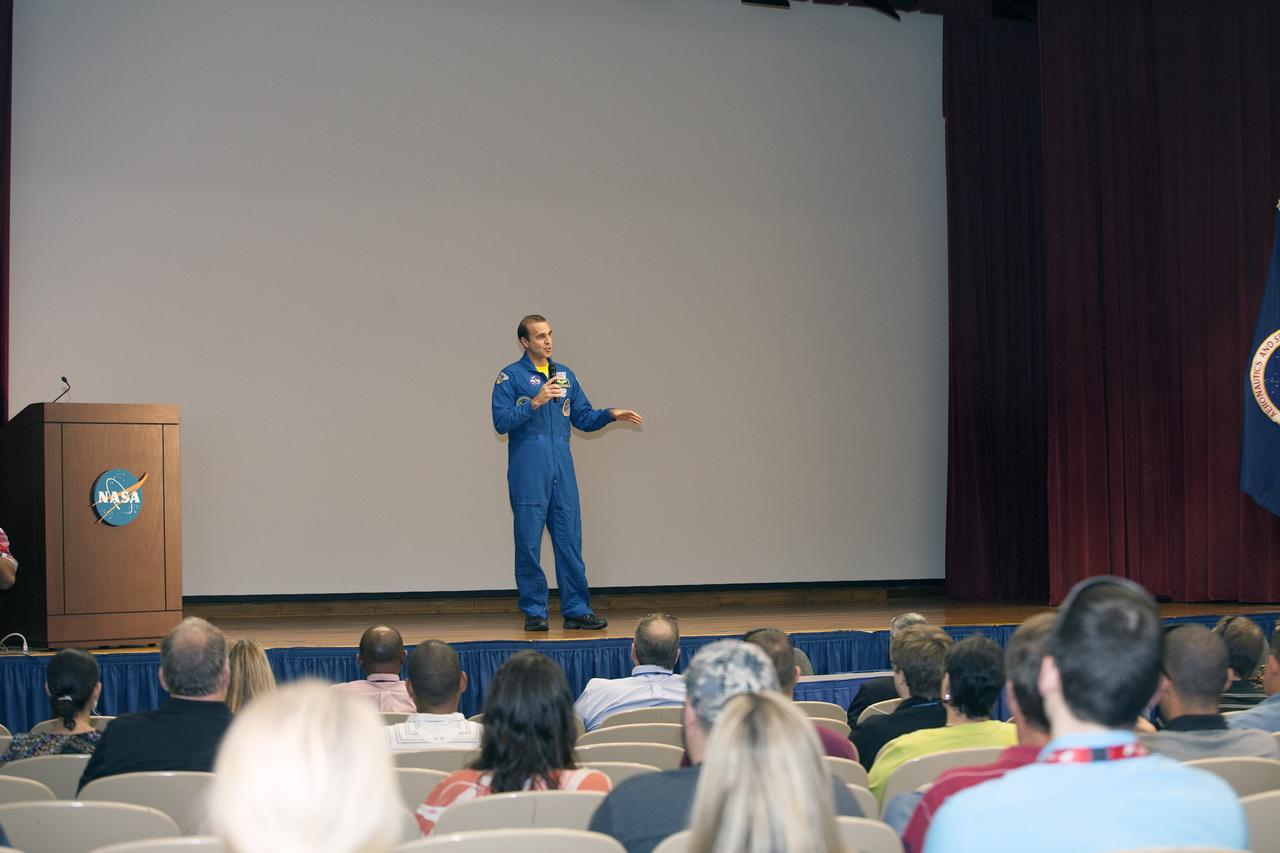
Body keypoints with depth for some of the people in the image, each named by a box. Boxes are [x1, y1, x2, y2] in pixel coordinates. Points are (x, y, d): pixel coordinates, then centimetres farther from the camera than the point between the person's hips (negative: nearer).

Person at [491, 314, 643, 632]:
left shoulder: (565, 375, 16)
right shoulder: (510, 377, -1)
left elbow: (583, 418, 18)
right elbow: (501, 422, -9)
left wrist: (610, 414, 2)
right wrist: (535, 403, -18)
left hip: (562, 469, 5)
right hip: (528, 472, -5)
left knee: (570, 540, 4)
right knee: (529, 542, -1)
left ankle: (577, 609, 9)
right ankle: (534, 612, 7)